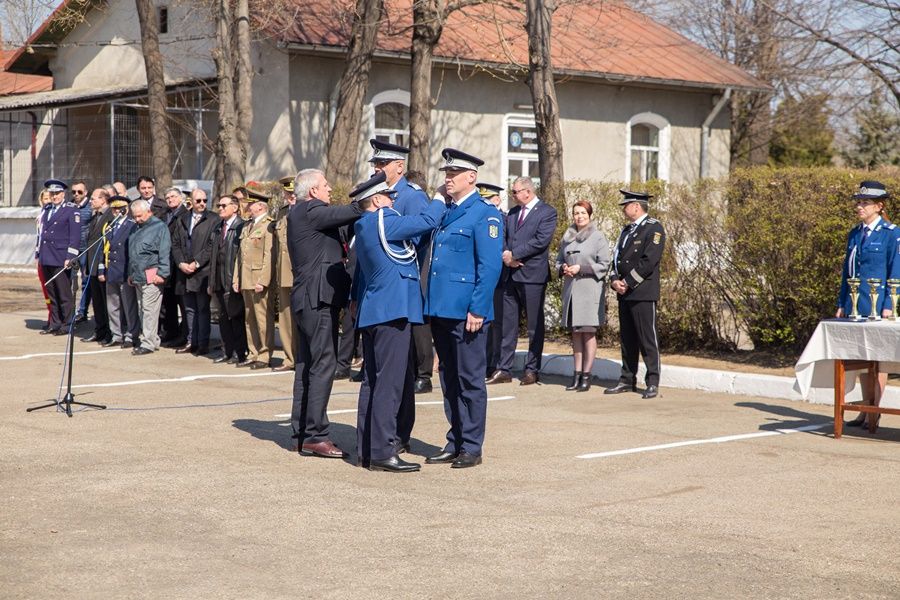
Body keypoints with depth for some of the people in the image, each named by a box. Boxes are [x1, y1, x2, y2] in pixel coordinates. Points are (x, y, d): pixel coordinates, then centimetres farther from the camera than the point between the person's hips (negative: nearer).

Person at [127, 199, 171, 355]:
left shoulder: (159, 227, -6)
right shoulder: (136, 228, 19)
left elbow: (165, 253, -12)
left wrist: (162, 273, -17)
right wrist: (131, 274, 18)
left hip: (151, 277, -8)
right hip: (138, 276, 9)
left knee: (149, 310, -10)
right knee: (142, 310, 11)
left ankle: (148, 343, -7)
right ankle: (151, 340, 17)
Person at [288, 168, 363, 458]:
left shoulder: (300, 213, 18)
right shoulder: (310, 211, -12)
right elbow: (350, 212, -18)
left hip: (307, 300, 11)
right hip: (319, 298, -11)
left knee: (307, 365, 13)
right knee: (323, 365, -9)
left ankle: (303, 433, 18)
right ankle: (315, 436, -9)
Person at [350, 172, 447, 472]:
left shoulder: (364, 227, 17)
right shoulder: (383, 222, -12)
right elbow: (428, 220, -11)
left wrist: (357, 300, 37)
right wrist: (441, 200, 7)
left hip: (371, 312, 10)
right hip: (392, 312, -10)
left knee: (372, 382, 12)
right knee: (389, 382, -9)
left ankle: (366, 448, 16)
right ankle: (382, 452, -9)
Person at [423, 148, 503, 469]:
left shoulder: (485, 214, -8)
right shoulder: (445, 212, 16)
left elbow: (491, 266, -14)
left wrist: (478, 309, -19)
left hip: (466, 311, -8)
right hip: (441, 309, 8)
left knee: (470, 380, 0)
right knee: (449, 379, 13)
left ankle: (471, 447, 7)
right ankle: (455, 442, 21)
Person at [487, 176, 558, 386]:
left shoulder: (547, 212, -3)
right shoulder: (512, 213, 17)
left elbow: (541, 241, -15)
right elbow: (504, 238, 14)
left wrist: (514, 254, -13)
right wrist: (507, 256, -7)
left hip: (532, 274, -6)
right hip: (510, 274, 6)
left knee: (534, 326, 2)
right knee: (507, 324, 5)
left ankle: (532, 370, 9)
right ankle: (504, 369, 8)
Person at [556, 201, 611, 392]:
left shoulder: (598, 237, -3)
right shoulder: (567, 237, 12)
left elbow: (604, 265, -6)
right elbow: (559, 260, 20)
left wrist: (581, 268, -14)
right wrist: (563, 268, -2)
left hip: (590, 289, -5)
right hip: (570, 288, 5)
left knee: (588, 332, -3)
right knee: (575, 332, 7)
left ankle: (586, 375, 0)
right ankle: (577, 374, 12)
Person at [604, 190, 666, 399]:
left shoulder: (654, 228, -7)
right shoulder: (627, 230, 19)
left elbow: (649, 261, -15)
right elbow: (617, 256, 17)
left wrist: (628, 283, -15)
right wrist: (615, 280, -1)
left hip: (643, 293, -8)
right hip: (624, 293, 8)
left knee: (647, 339, -6)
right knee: (626, 338, 10)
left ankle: (652, 383, -2)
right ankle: (627, 380, 17)